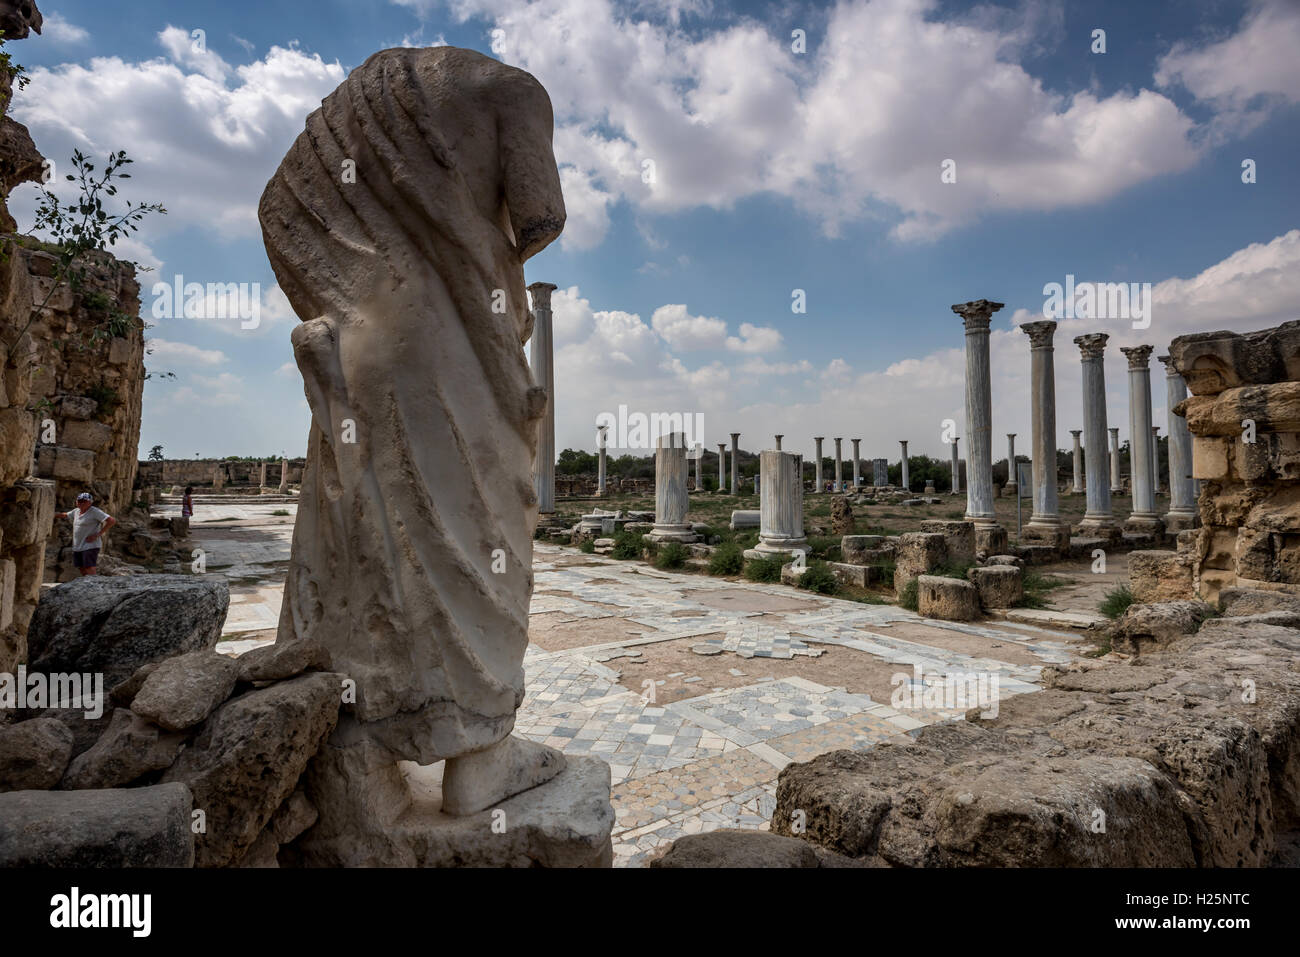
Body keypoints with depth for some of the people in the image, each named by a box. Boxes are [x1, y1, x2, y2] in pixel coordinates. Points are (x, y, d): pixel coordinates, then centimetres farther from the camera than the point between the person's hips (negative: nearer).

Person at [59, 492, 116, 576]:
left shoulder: (95, 511, -12)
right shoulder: (76, 511, 11)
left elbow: (112, 521, -20)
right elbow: (66, 515, 33)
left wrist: (97, 535, -19)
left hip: (90, 546, -8)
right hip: (77, 546, 8)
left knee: (89, 570, -13)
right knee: (82, 569, 11)